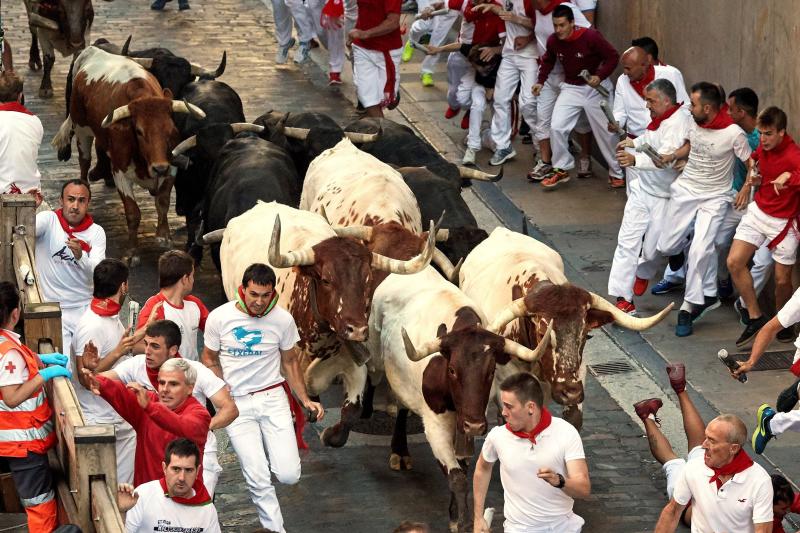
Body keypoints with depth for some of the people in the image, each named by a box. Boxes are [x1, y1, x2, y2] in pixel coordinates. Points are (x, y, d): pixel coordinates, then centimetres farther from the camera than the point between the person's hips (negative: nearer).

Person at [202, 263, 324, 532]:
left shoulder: (282, 319, -5)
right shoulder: (219, 318, -8)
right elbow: (210, 358, 6)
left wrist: (305, 399, 2)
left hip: (273, 398, 1)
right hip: (236, 403, -1)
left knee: (289, 475, -6)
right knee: (258, 480, -7)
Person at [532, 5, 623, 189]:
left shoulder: (591, 36, -24)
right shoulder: (553, 41, -10)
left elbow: (613, 57, -17)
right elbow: (548, 61, 12)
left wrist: (600, 76, -30)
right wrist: (541, 81, 1)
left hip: (596, 88, -4)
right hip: (571, 88, 4)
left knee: (605, 131, 3)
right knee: (556, 127, -9)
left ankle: (616, 173, 19)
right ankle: (561, 170, 6)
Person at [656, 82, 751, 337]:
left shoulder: (733, 133, -22)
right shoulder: (694, 123, -6)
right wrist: (673, 156, 2)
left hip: (714, 198, -6)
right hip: (686, 189, 6)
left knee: (700, 252, -18)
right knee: (666, 247, 5)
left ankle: (688, 308, -4)